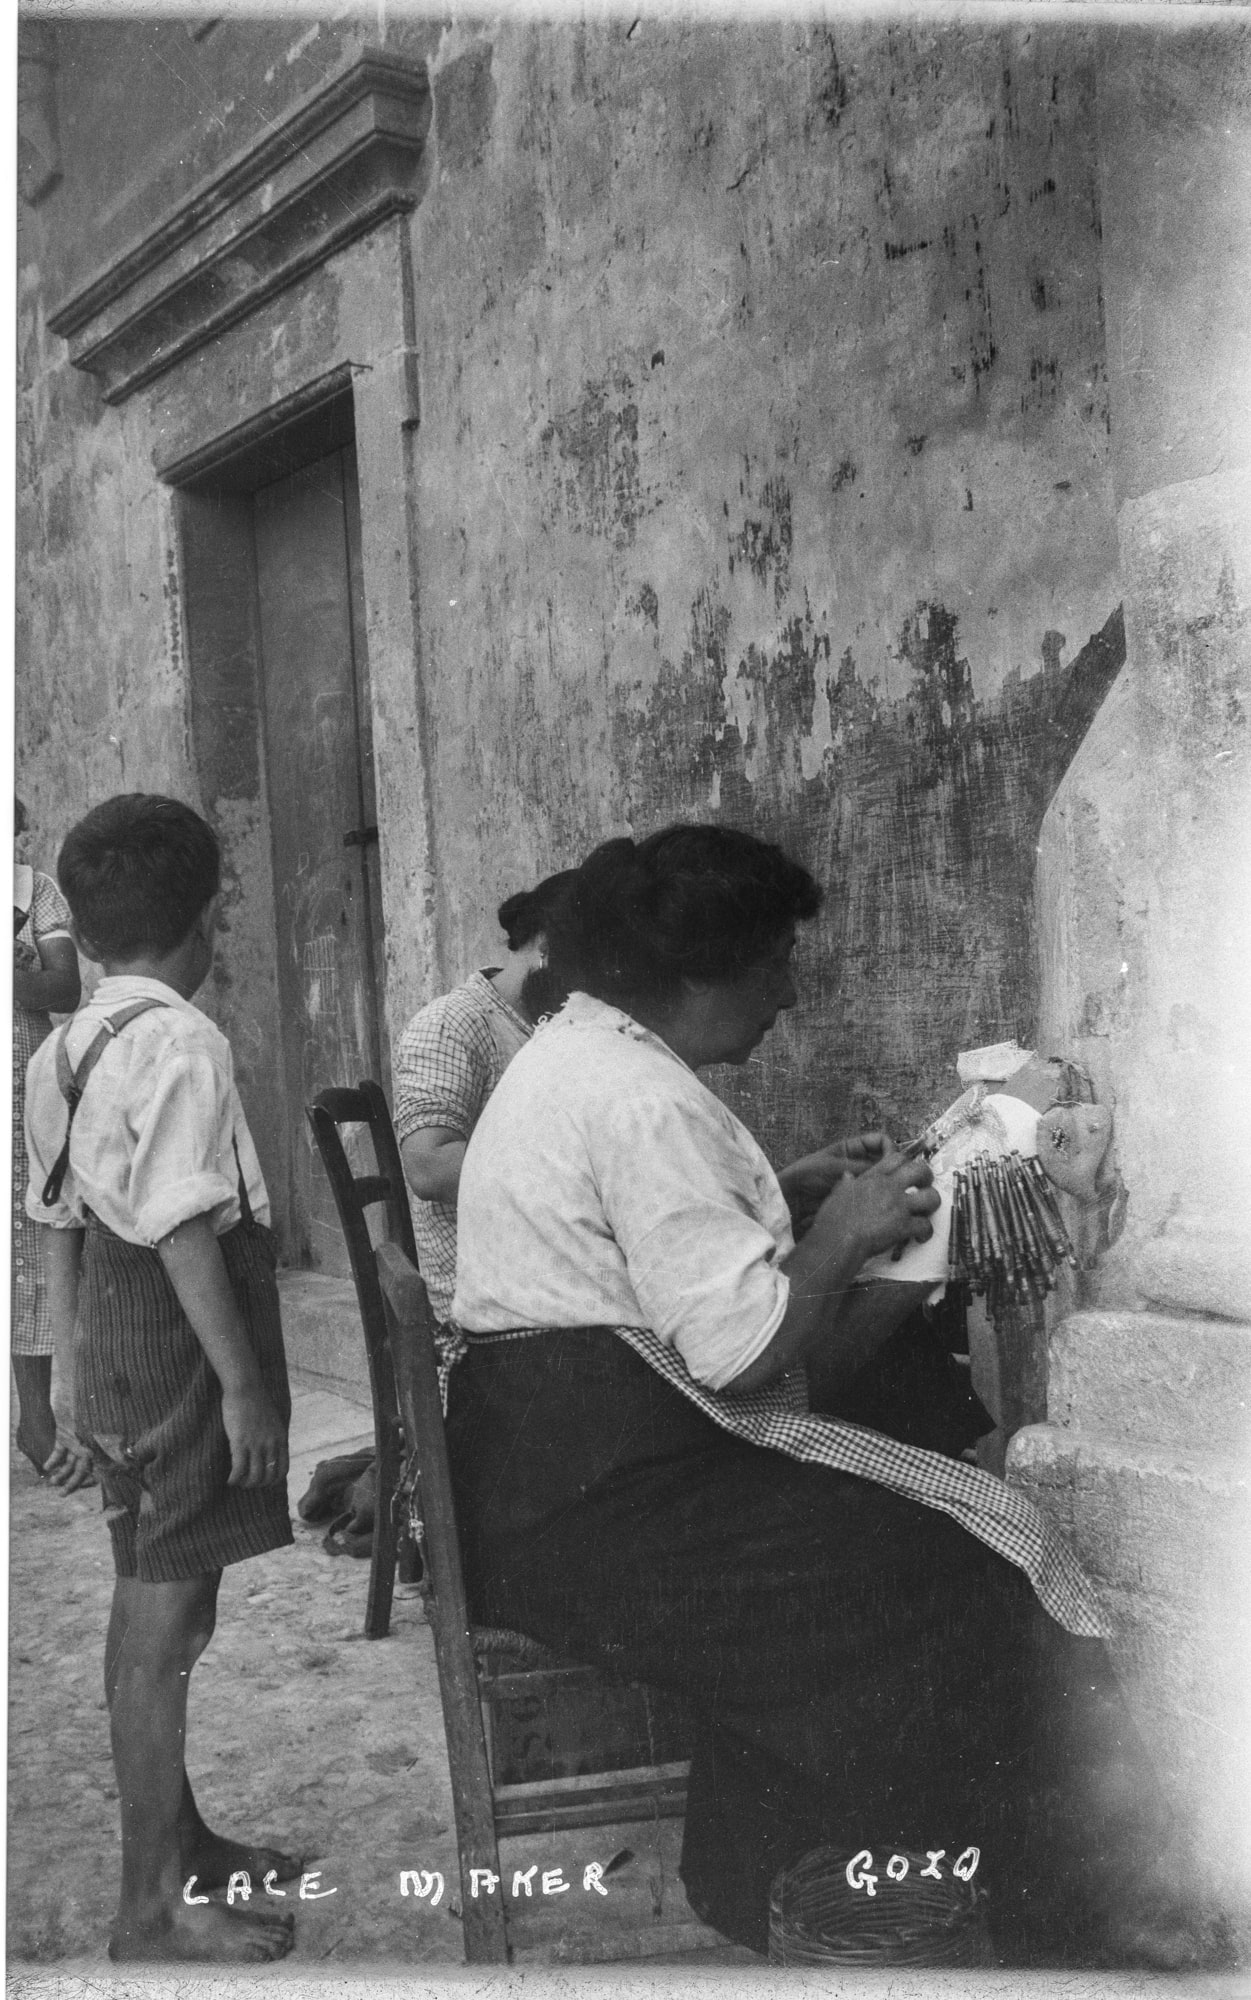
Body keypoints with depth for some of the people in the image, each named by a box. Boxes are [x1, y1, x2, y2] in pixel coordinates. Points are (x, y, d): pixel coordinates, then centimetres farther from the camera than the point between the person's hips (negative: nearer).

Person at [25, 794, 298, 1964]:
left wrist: (77, 1361, 19)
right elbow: (187, 1231, -22)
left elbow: (56, 1222, 13)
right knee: (164, 1625, 0)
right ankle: (152, 1902, 13)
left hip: (113, 1352, 10)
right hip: (178, 1353, -10)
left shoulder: (66, 1048, 9)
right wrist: (244, 1381, -17)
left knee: (149, 1610, 19)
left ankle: (179, 1839, 36)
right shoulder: (181, 1044, -19)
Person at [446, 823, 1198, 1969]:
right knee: (970, 1580, -7)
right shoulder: (646, 1100, -19)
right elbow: (742, 1349, -23)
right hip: (602, 1494, -10)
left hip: (546, 1468, 10)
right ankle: (1052, 1911, 9)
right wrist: (841, 1233, -7)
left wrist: (788, 1195, 14)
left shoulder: (576, 1050, 13)